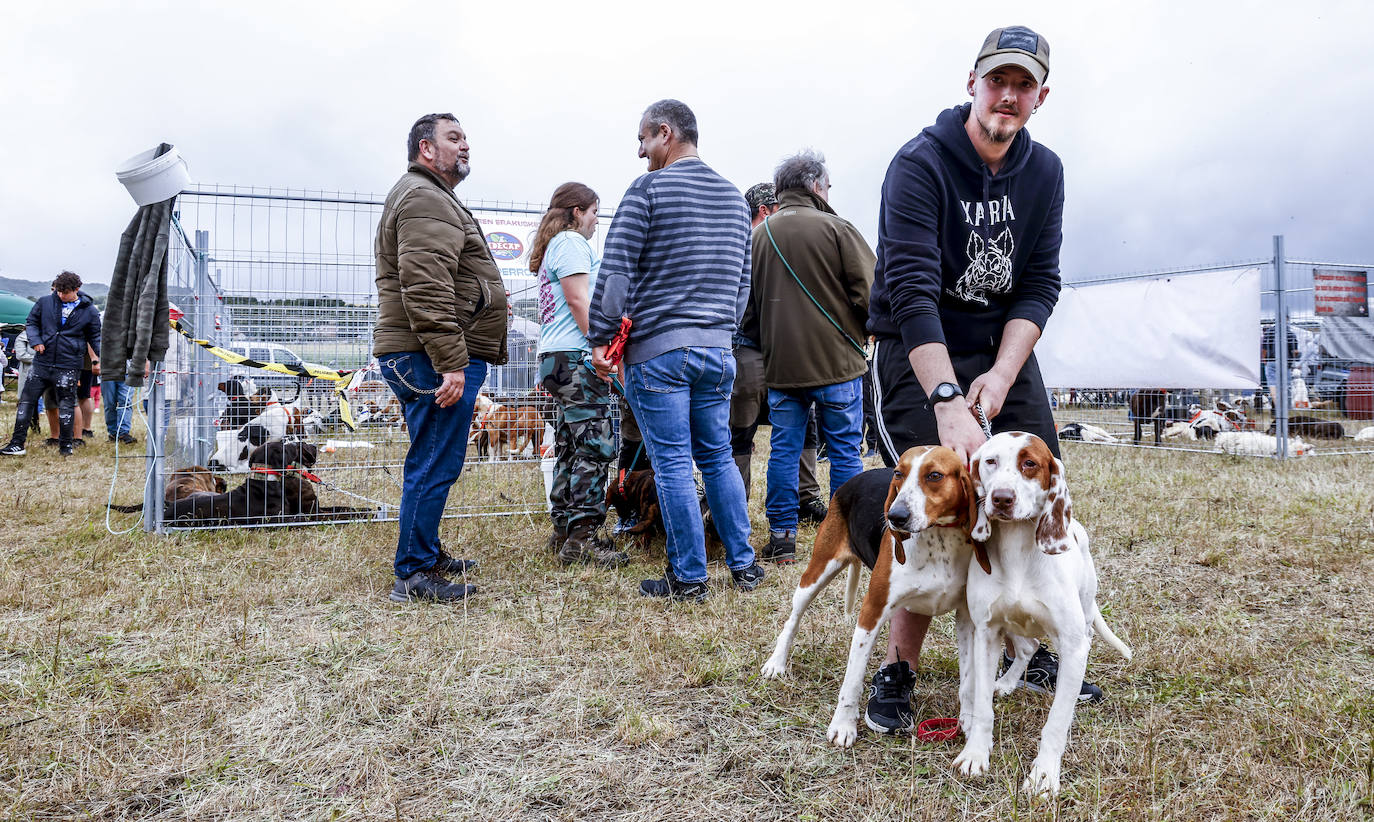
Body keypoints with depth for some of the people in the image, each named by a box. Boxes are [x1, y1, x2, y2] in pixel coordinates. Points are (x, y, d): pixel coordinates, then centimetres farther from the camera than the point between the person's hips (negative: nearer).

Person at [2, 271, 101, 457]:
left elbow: (95, 337, 10)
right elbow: (32, 322, 15)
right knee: (26, 400, 5)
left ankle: (65, 446, 16)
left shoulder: (89, 311, 1)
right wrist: (35, 340, -3)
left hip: (68, 366, -3)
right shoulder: (45, 302, 4)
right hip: (42, 363, 3)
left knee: (66, 405, 3)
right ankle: (16, 444, 13)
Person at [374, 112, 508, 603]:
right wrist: (451, 363, -25)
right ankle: (413, 575, 1)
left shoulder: (433, 198, 28)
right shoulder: (425, 198, -9)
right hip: (437, 360, -11)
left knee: (432, 465, 18)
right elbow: (426, 291, -22)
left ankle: (428, 556, 30)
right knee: (434, 466, -6)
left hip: (425, 360, 11)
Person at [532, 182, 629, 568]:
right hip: (576, 356, -10)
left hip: (558, 358, 10)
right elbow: (579, 301, -13)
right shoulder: (571, 242, -3)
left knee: (570, 446, 11)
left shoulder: (554, 246, 27)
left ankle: (563, 531, 15)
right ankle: (582, 536, -13)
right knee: (595, 445, -12)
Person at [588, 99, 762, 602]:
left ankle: (690, 578, 7)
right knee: (718, 457, 14)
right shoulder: (734, 197, 15)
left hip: (657, 349, -6)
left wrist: (600, 338, -3)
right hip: (718, 350, 6)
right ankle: (744, 565, 20)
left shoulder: (649, 189, -6)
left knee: (673, 463, 0)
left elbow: (616, 272, -10)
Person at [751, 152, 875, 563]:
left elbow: (750, 300, 12)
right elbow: (870, 292, -9)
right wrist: (867, 329, 9)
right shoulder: (836, 228, -7)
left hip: (780, 363, 4)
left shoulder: (758, 234, 6)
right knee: (845, 451, 6)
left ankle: (782, 537, 13)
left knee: (784, 450, 9)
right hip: (837, 360, -4)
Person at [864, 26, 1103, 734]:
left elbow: (1040, 285, 0)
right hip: (918, 354, -5)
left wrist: (1001, 376, -16)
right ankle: (896, 670, 3)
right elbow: (910, 290, -27)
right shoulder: (919, 164, -17)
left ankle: (1033, 650, 24)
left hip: (1005, 350, 6)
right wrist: (949, 402, -37)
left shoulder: (1044, 173, 2)